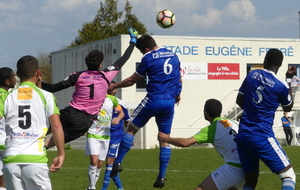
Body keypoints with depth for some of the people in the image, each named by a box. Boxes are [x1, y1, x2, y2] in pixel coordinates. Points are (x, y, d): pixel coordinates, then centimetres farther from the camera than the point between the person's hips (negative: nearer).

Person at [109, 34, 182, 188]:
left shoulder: (148, 58, -4)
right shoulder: (173, 56, 12)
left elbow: (132, 81, 3)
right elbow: (179, 79, 22)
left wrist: (114, 86, 16)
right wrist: (177, 93, 40)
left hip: (153, 99, -5)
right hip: (170, 102, 5)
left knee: (132, 128, 9)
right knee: (165, 139, 8)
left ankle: (118, 162, 1)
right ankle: (161, 177, 5)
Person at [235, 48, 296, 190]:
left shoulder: (252, 75, 5)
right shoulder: (280, 86, -8)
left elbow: (239, 101, 18)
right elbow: (288, 108, 13)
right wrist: (289, 80, 17)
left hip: (242, 135, 6)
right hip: (262, 137, -6)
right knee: (289, 176, 0)